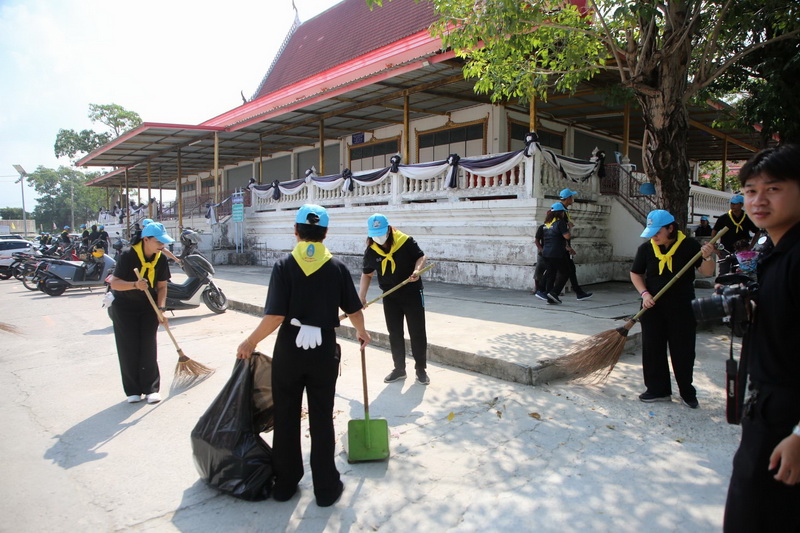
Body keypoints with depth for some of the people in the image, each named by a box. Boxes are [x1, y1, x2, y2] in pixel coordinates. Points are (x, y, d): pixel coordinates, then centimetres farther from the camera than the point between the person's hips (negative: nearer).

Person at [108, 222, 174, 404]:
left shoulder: (161, 259, -7)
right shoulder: (128, 256, -20)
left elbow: (162, 286, -2)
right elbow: (114, 283, -22)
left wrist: (161, 309, -13)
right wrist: (135, 285, -41)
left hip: (149, 307, 3)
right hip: (124, 307, -3)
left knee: (148, 348, 0)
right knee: (128, 349, 0)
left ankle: (151, 388, 7)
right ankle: (133, 390, 11)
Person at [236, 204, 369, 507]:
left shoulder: (284, 266, -10)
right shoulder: (337, 267, -4)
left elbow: (275, 316, -16)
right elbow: (354, 311, 3)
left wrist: (250, 342, -1)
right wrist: (361, 333, 23)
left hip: (288, 351, -1)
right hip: (324, 353, 1)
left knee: (286, 418, 15)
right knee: (322, 420, 12)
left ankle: (285, 484, 29)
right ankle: (326, 488, 23)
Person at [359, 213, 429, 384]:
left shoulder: (405, 241, -16)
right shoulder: (370, 251, -5)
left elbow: (421, 256, -5)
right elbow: (366, 274, 6)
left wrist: (417, 270, -26)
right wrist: (362, 296, -1)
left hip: (412, 293, -3)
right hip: (389, 297, 3)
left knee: (417, 333, 4)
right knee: (394, 334, 10)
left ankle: (421, 369, 18)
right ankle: (399, 369, 24)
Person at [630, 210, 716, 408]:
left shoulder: (689, 245, -7)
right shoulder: (646, 248, -1)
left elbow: (707, 272, -4)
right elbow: (636, 274, 8)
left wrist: (707, 257, -24)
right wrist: (644, 293, -6)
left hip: (682, 308, -2)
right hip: (653, 307, 3)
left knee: (683, 352, 5)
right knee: (653, 349, 8)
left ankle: (688, 392, 22)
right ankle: (658, 390, 22)